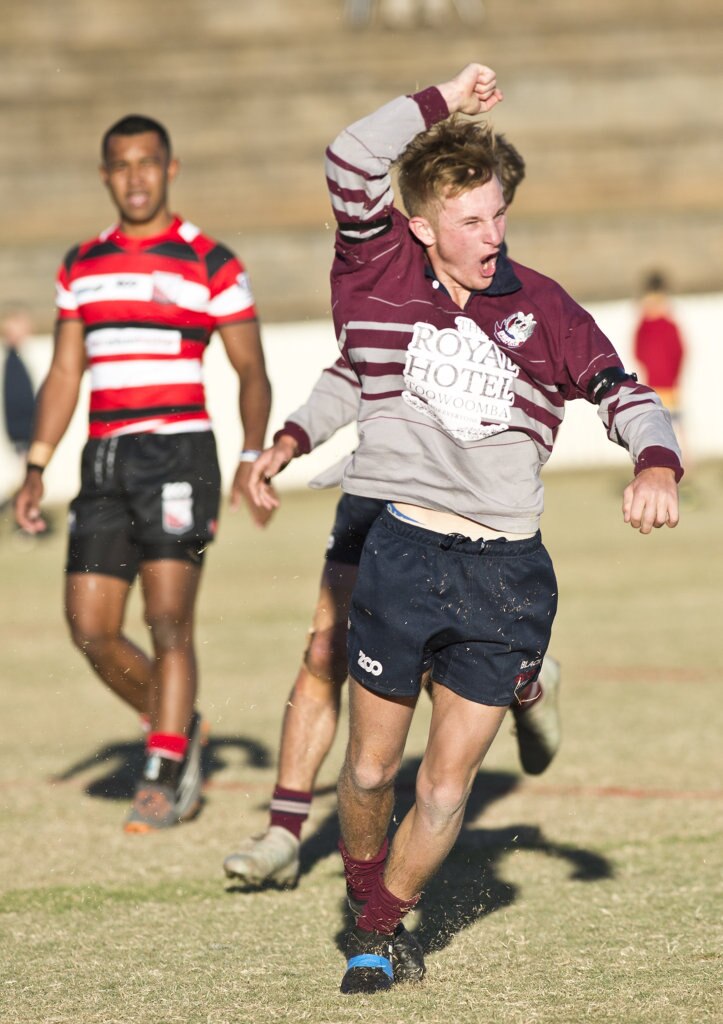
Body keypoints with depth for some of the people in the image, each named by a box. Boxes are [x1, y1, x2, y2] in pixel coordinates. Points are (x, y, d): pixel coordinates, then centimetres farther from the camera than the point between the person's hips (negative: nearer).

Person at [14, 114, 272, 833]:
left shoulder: (208, 263, 0)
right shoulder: (83, 266, 13)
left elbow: (252, 373, 1)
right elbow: (64, 375, 17)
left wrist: (252, 459, -12)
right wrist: (37, 467, 8)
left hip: (177, 452, -5)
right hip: (105, 460, 5)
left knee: (168, 619, -12)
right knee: (90, 628, 0)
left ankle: (163, 776, -5)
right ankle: (177, 728, 22)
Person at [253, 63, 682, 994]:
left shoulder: (539, 307, 5)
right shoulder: (381, 279, 1)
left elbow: (620, 390, 9)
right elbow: (351, 161, -12)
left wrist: (655, 462, -10)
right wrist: (442, 100, -3)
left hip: (507, 575, 1)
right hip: (401, 555, -1)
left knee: (444, 792, 2)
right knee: (370, 771, 10)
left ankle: (383, 930, 25)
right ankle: (363, 906, 37)